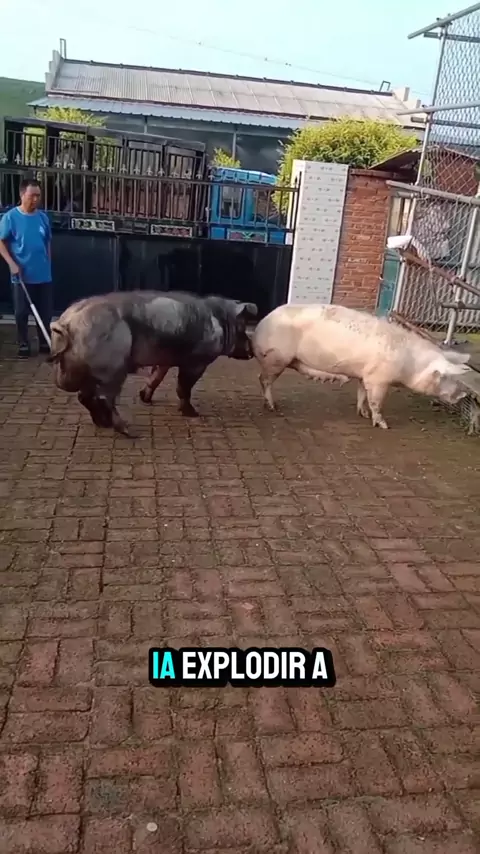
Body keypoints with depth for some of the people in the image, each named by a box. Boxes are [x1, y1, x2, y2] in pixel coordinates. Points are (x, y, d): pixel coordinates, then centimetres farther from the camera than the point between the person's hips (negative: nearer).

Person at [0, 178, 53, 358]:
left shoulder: (43, 217, 5)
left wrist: (48, 265, 14)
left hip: (44, 275, 3)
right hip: (21, 275, -3)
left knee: (45, 311, 8)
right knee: (21, 312, 4)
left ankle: (45, 343, 22)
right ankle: (23, 345, 16)